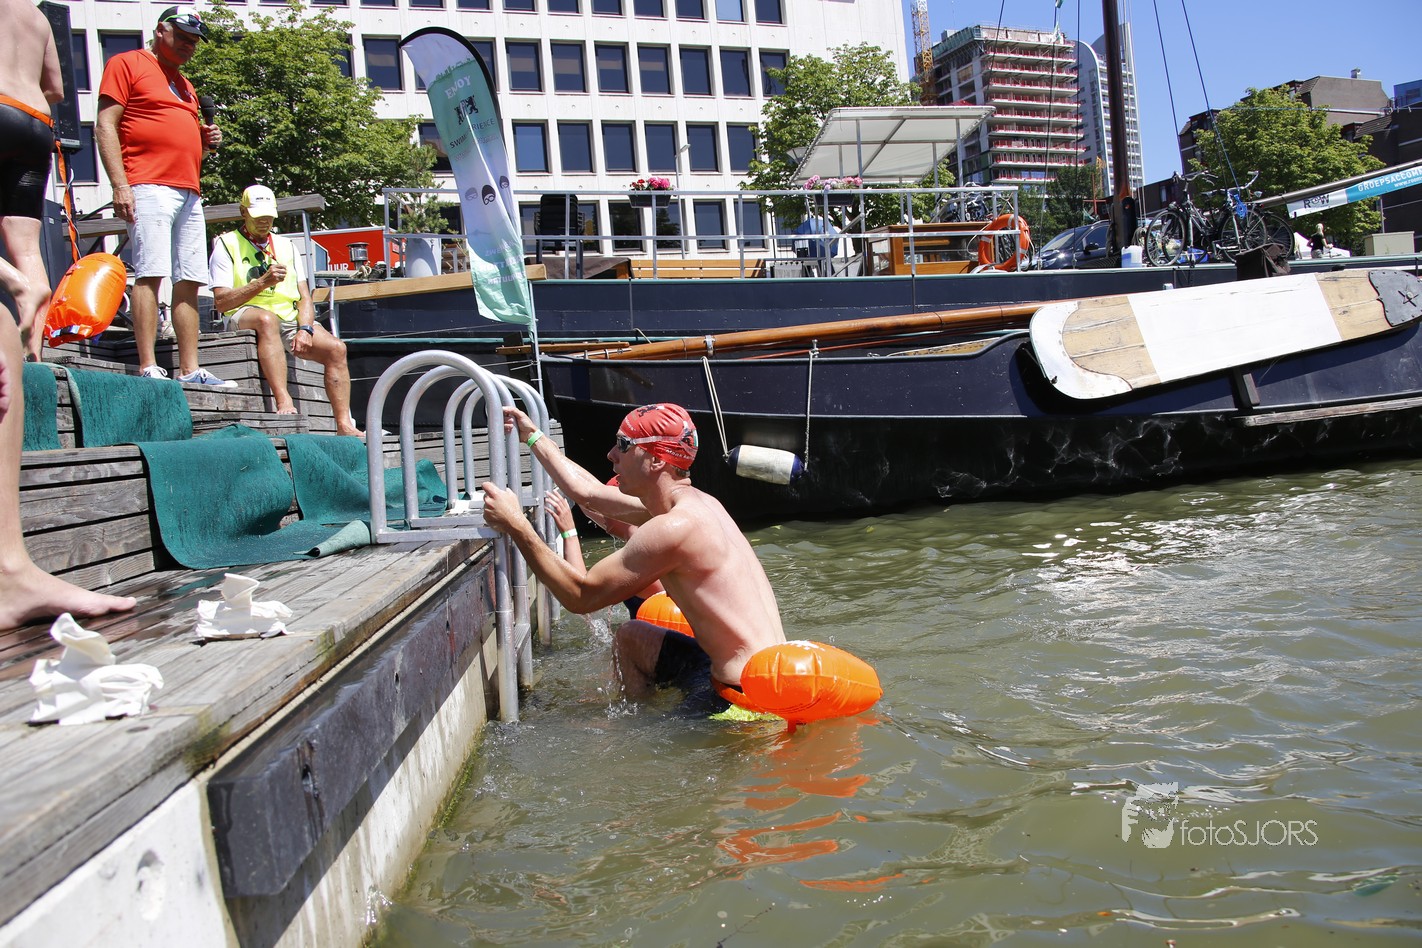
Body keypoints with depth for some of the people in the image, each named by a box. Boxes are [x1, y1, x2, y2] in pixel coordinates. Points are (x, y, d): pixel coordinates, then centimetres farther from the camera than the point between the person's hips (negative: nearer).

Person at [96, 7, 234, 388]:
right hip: (149, 187, -7)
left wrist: (206, 139, 11)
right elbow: (105, 126, -2)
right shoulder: (127, 64, 7)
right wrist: (120, 184, -14)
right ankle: (148, 367, -18)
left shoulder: (184, 84, 29)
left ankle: (189, 369, 0)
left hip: (189, 192, 8)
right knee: (150, 272, -15)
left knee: (188, 281, 1)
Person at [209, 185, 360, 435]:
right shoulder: (226, 245, 8)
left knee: (336, 348, -19)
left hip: (289, 318, 5)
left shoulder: (286, 246, 22)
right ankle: (284, 402, -51)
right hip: (245, 316, -5)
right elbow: (221, 302, -5)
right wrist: (262, 282, -14)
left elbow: (304, 297, 13)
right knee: (267, 319, -40)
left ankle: (344, 425, -25)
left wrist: (305, 328, -7)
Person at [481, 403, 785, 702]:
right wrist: (533, 436, 28)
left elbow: (581, 596, -16)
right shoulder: (693, 503, 7)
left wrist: (516, 525, -10)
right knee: (629, 638, 20)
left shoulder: (675, 527, -22)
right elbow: (588, 494, 20)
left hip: (747, 695, -9)